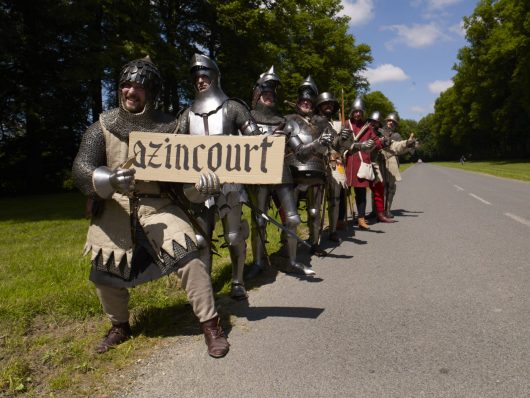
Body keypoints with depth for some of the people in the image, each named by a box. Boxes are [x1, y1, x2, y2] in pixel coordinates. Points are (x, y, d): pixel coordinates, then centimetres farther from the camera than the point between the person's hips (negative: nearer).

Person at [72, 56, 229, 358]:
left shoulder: (168, 128, -5)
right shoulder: (103, 126, -4)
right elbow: (81, 171, -12)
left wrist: (201, 185, -25)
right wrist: (109, 180, -33)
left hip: (159, 206, -2)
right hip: (115, 209, 2)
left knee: (188, 258, -17)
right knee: (105, 273, 10)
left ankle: (212, 325, 1)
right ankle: (120, 327, 38)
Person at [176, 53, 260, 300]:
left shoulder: (232, 108, 2)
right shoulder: (188, 115, 12)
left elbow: (255, 140, -1)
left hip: (228, 181, -3)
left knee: (234, 236, 1)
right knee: (201, 237, 6)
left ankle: (238, 283, 18)